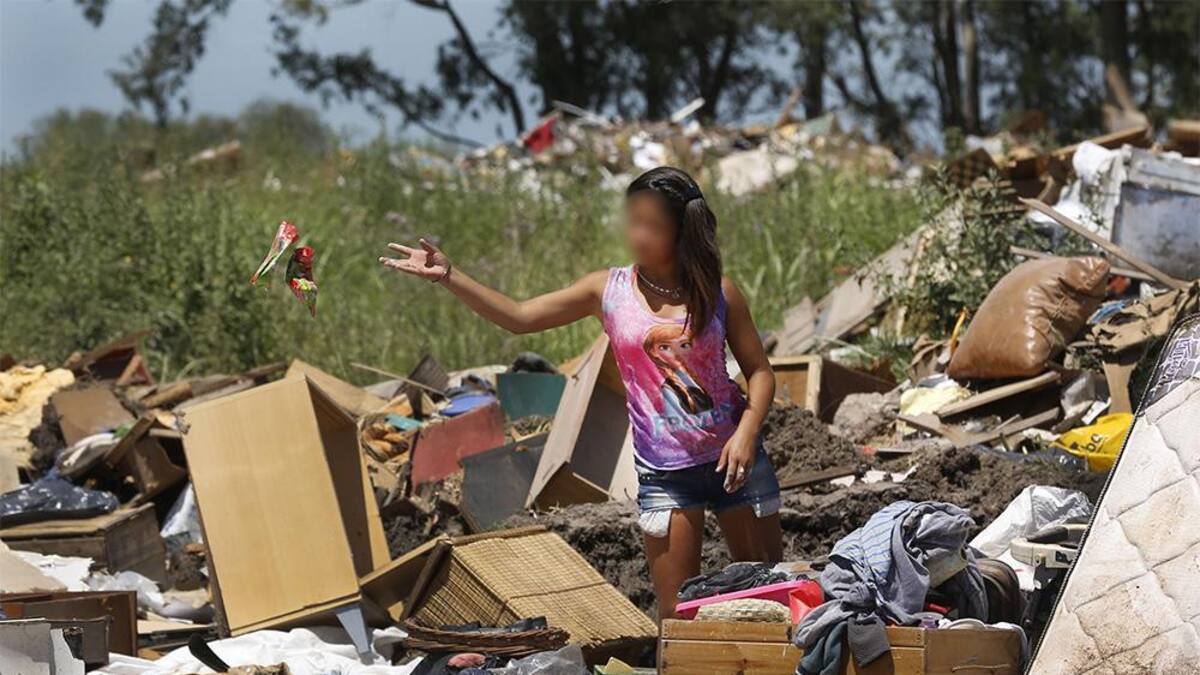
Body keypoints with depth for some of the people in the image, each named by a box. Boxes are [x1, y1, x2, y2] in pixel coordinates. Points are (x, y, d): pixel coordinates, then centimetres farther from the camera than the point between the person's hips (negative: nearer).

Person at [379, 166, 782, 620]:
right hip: (663, 474, 0)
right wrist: (448, 276, -10)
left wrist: (746, 432, -15)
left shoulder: (717, 293, -3)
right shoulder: (609, 291, -1)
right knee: (677, 615, -1)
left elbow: (759, 371, 2)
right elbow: (518, 317, -1)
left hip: (733, 460, 0)